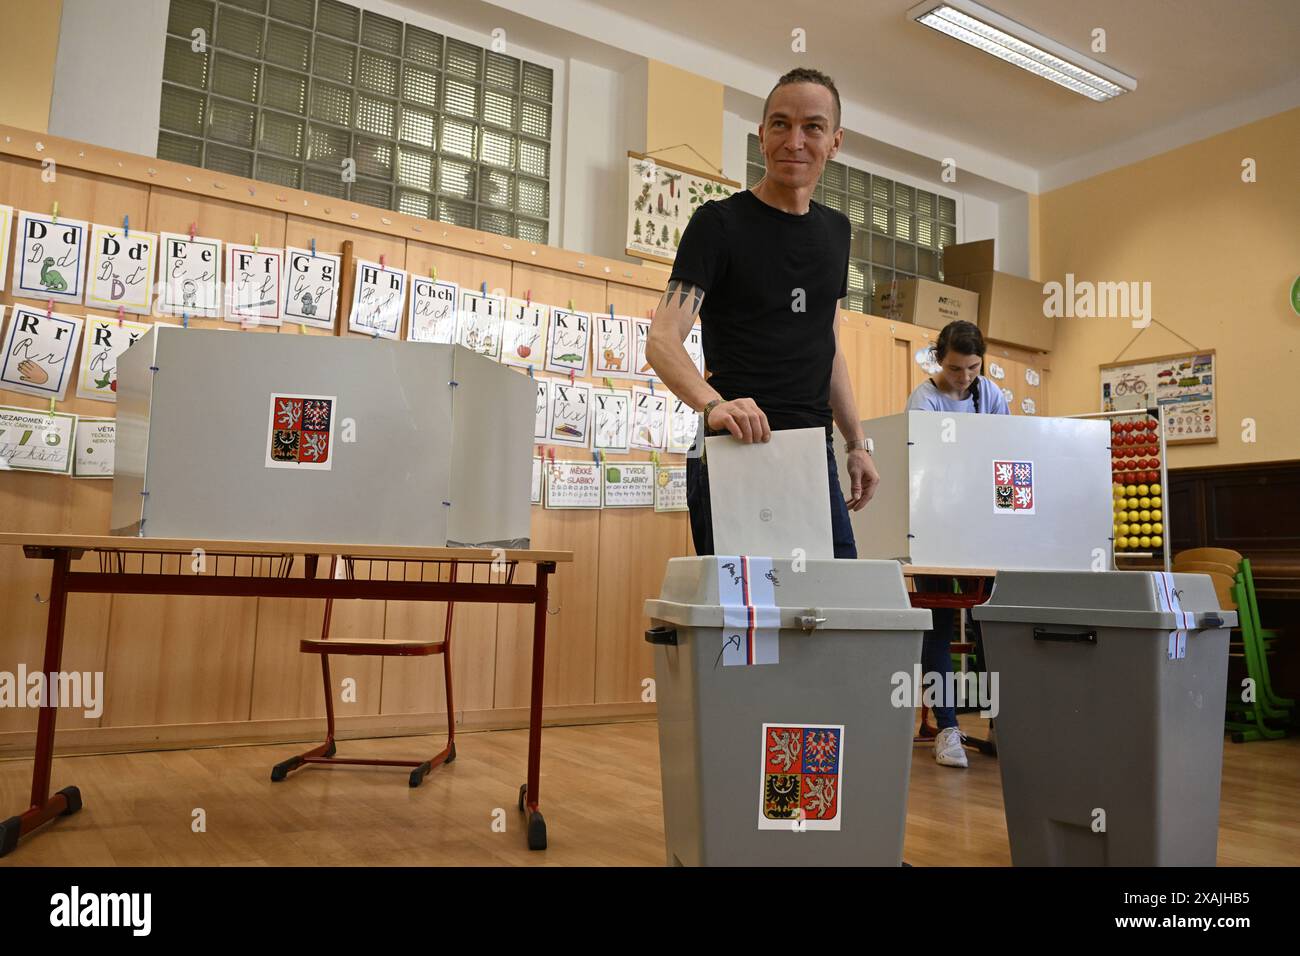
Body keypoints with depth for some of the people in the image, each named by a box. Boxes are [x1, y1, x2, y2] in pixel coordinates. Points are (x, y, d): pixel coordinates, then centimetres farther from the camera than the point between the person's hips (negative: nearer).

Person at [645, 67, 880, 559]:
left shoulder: (836, 229, 15)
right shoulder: (719, 223, -5)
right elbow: (662, 340, -16)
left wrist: (856, 444, 14)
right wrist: (712, 403, -35)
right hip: (736, 457, -6)